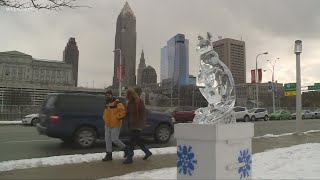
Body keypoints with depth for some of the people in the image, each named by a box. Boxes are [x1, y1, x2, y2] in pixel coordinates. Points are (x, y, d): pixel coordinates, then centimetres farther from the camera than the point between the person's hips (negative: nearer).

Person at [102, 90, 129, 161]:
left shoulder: (117, 103, -12)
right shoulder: (107, 104, 13)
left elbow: (123, 111, -21)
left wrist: (116, 117, -19)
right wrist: (105, 119, 12)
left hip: (115, 125, -8)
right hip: (107, 125, 8)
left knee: (114, 139, -8)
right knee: (107, 139, 7)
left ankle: (125, 148, 15)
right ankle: (109, 155, 16)